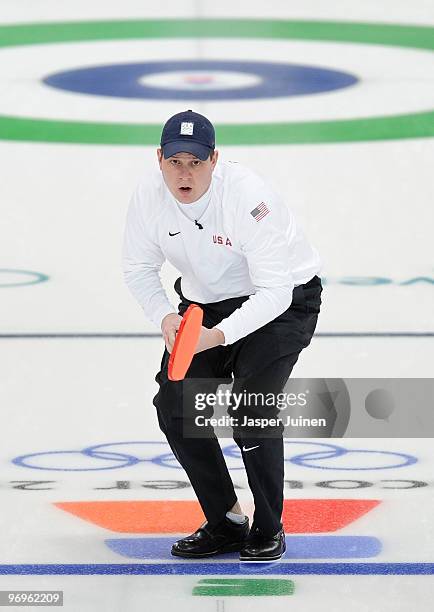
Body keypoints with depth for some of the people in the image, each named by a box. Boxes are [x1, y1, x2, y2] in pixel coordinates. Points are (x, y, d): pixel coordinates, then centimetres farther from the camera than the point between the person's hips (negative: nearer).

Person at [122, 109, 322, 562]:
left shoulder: (248, 197, -33)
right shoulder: (149, 194, -16)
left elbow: (273, 290, -31)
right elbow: (139, 267, -2)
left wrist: (219, 335, -43)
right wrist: (165, 318, -21)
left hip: (283, 300, -6)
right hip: (205, 301, 6)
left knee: (251, 408, -22)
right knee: (174, 404, -5)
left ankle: (268, 530, -3)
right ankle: (225, 524, 11)